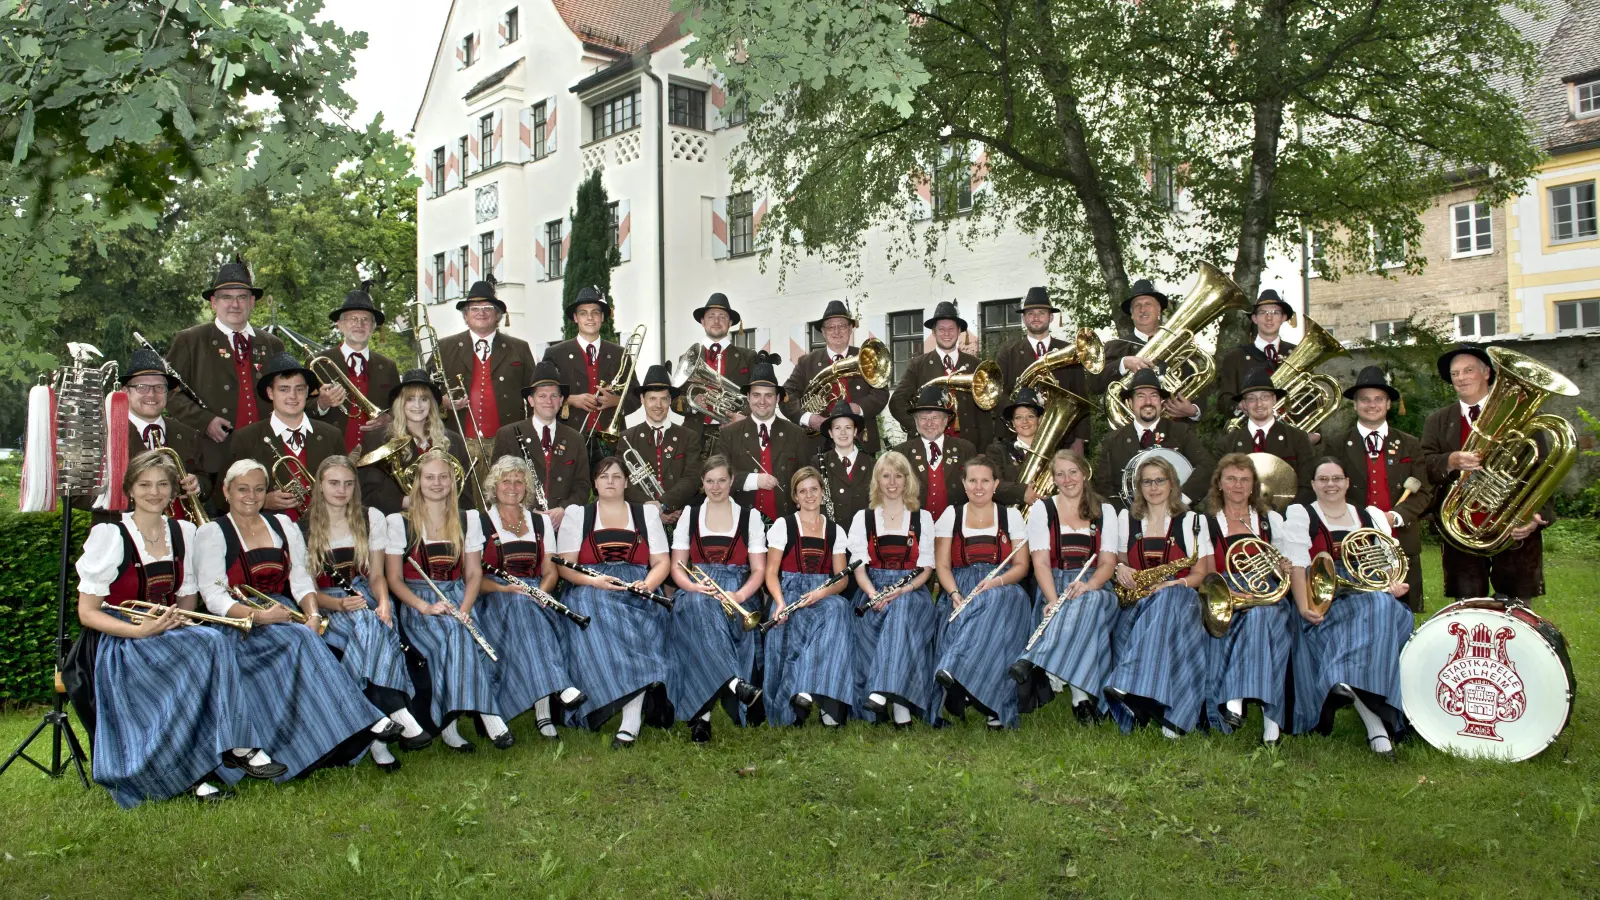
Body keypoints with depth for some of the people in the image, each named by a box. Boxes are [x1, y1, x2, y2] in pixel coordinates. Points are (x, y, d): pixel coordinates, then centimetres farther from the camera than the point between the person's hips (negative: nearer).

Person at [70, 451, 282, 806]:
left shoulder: (183, 532, 7)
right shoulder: (110, 535, -8)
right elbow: (87, 613, -8)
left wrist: (175, 619, -9)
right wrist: (141, 630, -24)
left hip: (170, 634, 5)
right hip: (118, 642, -5)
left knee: (216, 642, -30)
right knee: (208, 644, -33)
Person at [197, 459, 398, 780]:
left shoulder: (282, 525, 18)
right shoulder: (212, 533, 4)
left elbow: (300, 578, 11)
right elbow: (213, 596, -7)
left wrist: (312, 613, -11)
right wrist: (258, 615, -23)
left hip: (283, 614, 4)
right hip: (238, 623, -4)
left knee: (304, 635, -32)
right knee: (298, 638, -33)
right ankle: (362, 721, -38)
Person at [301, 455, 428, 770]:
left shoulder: (371, 519, 10)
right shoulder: (303, 529, 3)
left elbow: (376, 575, 8)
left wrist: (383, 601, -14)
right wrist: (340, 603, -21)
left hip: (365, 596, 2)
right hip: (327, 606, -2)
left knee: (373, 626, -35)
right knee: (367, 625, -37)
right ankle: (399, 715, -42)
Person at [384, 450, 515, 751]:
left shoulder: (468, 521, 13)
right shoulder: (399, 522, 5)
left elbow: (474, 573, 10)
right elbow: (394, 579, 1)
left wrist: (464, 608, -10)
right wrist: (426, 606, -16)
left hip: (456, 599, 2)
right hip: (417, 605, -2)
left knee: (457, 634, -34)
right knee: (455, 636, -35)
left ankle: (449, 723, -30)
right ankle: (488, 715, -35)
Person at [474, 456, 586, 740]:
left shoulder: (541, 521, 18)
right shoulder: (478, 521, 7)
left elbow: (550, 570, 14)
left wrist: (542, 591, -9)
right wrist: (503, 588, -18)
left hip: (537, 599, 3)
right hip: (494, 599, -3)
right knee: (520, 608, -36)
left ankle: (543, 710, -41)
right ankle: (557, 687, -46)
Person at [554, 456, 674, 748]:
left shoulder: (647, 513, 18)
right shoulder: (576, 514, 15)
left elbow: (662, 561, 11)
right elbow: (565, 566, 5)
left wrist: (648, 584, -11)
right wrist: (593, 581, -15)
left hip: (638, 592, 0)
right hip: (591, 591, 0)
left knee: (642, 628, -32)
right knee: (596, 627, -34)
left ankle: (631, 721, -37)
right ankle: (635, 713, -31)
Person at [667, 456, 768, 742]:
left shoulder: (749, 516, 10)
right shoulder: (689, 514, 14)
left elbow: (759, 570, 4)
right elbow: (677, 566, 9)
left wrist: (740, 595, -16)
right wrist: (693, 587, -14)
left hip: (737, 592, -1)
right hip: (696, 591, 1)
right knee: (699, 606, -37)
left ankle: (701, 715, -33)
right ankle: (736, 684, -49)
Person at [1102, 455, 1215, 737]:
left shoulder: (1192, 520, 10)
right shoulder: (1126, 518, 17)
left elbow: (1200, 572, 4)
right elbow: (1118, 561, 21)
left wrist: (1173, 584, -16)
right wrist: (1120, 569, -4)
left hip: (1178, 599, -2)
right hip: (1136, 602, 2)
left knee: (1168, 601, -40)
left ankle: (1131, 685, -52)